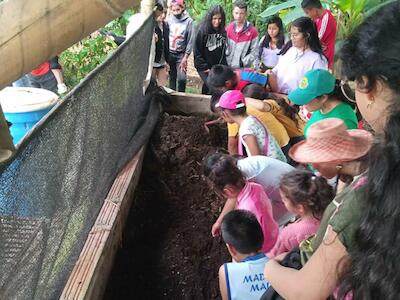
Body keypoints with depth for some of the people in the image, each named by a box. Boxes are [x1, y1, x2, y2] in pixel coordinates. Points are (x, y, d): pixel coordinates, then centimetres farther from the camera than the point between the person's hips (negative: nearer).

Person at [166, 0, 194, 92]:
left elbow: (190, 40, -6)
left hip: (181, 54, -2)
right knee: (172, 77, 10)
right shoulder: (168, 20, -3)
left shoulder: (188, 21, -8)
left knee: (182, 78, -9)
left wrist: (185, 57, -8)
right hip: (170, 53, 2)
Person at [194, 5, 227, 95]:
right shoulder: (203, 31, -6)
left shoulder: (223, 32, 6)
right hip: (204, 67, -4)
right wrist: (205, 67, -9)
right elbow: (197, 52, -7)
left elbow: (224, 52, 8)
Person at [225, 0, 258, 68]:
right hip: (228, 67, 3)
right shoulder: (228, 28, 6)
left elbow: (254, 52, -5)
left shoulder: (253, 31, -5)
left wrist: (242, 63, -14)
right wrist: (227, 62, -2)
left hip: (244, 69, -3)